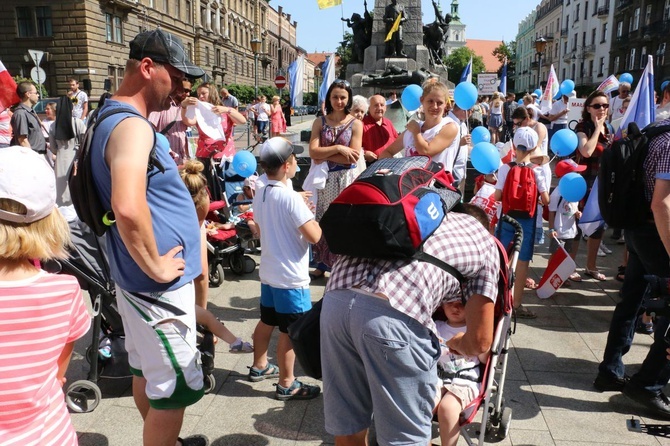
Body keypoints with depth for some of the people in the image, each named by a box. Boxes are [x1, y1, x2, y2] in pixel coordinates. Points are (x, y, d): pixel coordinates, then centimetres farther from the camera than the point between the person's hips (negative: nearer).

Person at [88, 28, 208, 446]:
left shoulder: (113, 118, 11)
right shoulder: (132, 126, -21)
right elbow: (128, 209, -38)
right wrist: (154, 266, -24)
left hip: (136, 280, 11)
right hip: (160, 285, -10)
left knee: (147, 373, 24)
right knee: (177, 388, 3)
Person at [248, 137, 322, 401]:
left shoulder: (260, 195, 4)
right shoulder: (291, 198, -22)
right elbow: (314, 236, -24)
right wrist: (312, 218, -4)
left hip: (268, 271, 9)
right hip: (291, 276, -9)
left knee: (267, 322, 22)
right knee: (291, 332, 3)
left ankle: (259, 367, 39)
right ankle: (287, 385, 15)